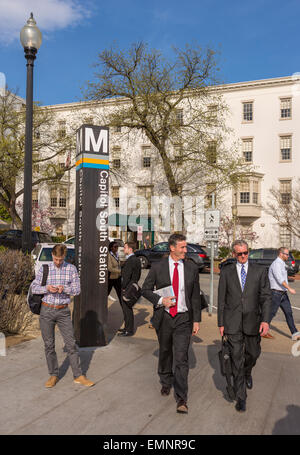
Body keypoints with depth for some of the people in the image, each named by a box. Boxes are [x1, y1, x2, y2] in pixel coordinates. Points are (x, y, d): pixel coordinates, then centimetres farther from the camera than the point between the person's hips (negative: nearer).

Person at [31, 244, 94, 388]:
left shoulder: (71, 269, 0)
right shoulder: (44, 269, 2)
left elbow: (77, 290, -2)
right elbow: (34, 287, 2)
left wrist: (64, 288, -21)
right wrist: (46, 288, -18)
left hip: (63, 311, 0)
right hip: (47, 310, 1)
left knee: (71, 343, 1)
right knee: (49, 344, 7)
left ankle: (78, 376, 10)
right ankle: (53, 375, 22)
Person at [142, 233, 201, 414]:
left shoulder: (192, 268, 0)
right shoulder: (157, 267, -4)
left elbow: (196, 296, 4)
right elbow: (146, 289, 2)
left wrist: (197, 320, 1)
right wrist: (160, 300, -15)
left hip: (183, 319, -1)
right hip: (164, 318, 1)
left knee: (182, 358, -6)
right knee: (165, 353, 18)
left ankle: (182, 399, 2)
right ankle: (166, 382, 43)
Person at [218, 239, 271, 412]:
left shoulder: (260, 271, 1)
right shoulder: (226, 272, 1)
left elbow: (266, 297, -1)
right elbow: (221, 299, 4)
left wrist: (265, 320, -13)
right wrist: (221, 323, 1)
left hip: (252, 321, 1)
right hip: (232, 322, -1)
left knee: (253, 353, 16)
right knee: (236, 358, 1)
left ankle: (247, 372, 51)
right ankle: (241, 397, 13)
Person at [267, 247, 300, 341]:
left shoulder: (281, 264, 15)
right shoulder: (276, 264, -16)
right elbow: (280, 279, -25)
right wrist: (289, 288, -29)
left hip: (283, 294, 9)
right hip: (276, 293, -8)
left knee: (289, 313, 2)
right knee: (272, 312, 1)